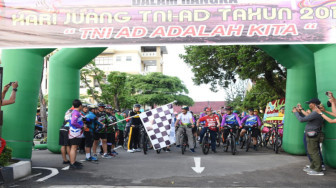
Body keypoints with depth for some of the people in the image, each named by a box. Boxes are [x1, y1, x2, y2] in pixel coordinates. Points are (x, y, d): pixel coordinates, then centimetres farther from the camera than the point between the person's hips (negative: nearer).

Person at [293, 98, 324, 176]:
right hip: (312, 135, 10)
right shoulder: (316, 113, 14)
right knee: (312, 152, 17)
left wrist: (295, 112, -4)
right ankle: (312, 167, 26)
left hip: (312, 135, -10)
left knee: (313, 152, -7)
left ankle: (318, 170, -4)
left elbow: (302, 120, -18)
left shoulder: (315, 113, -19)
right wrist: (299, 112, 20)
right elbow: (306, 119, 23)